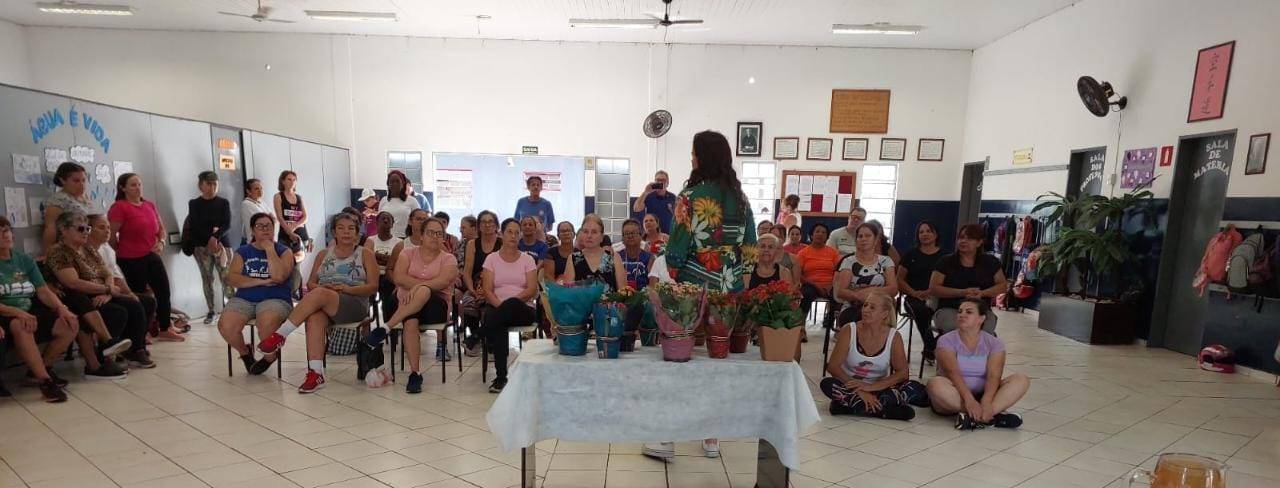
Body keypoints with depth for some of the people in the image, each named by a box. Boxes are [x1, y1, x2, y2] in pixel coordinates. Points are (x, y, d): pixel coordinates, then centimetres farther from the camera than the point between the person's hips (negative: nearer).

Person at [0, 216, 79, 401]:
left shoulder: (25, 260, 12)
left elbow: (43, 290, 6)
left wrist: (61, 308, -12)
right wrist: (18, 312, -29)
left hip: (31, 311, 5)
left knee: (70, 326, -16)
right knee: (20, 326, -38)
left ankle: (40, 368, 6)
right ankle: (44, 380, -32)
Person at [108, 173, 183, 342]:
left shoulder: (150, 205, 9)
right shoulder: (119, 207, -11)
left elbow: (161, 228, 19)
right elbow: (111, 235, -12)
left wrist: (161, 242, 1)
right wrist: (124, 252, 1)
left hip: (152, 256, 6)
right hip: (131, 260, -6)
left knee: (164, 290, 8)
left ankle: (165, 329, 20)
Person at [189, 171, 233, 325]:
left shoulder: (224, 203, 6)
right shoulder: (194, 203, 7)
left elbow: (227, 225, -4)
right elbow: (195, 226, -2)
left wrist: (215, 238, -19)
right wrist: (211, 233, -16)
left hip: (222, 243, -1)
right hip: (201, 246, 1)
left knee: (226, 278, -10)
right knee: (207, 278, 3)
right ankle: (211, 311, 10)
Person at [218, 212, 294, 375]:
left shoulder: (284, 251, 8)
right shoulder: (242, 252, 16)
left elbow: (279, 276, -10)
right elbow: (232, 277, 2)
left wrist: (269, 249, -5)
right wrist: (259, 281, -11)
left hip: (274, 299, -3)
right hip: (244, 299, 3)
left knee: (267, 323, -36)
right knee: (225, 325, -26)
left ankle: (271, 356, -4)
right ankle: (244, 352, 7)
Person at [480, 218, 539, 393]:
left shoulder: (527, 259, 9)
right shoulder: (491, 258, 11)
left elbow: (532, 290, -3)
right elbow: (487, 289, 1)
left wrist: (506, 305, -18)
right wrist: (499, 305, -21)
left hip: (523, 309, -1)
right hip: (496, 306, 1)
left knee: (512, 303, -39)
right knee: (499, 325, -35)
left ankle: (481, 337, -19)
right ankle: (501, 377, -23)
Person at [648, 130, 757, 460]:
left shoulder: (690, 196, -10)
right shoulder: (741, 198, 7)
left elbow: (677, 248, -12)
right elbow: (750, 248, 9)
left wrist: (673, 277, 3)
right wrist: (735, 279, 16)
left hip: (693, 289, -5)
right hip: (730, 292, 5)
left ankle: (667, 439, 13)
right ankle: (711, 437, 23)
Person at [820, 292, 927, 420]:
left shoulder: (894, 337, -5)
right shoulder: (849, 331, -10)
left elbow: (903, 373, -9)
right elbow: (832, 366, -15)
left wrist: (871, 387, -23)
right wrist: (859, 391, -26)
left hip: (879, 389, 1)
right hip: (852, 387, -1)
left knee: (916, 388, -23)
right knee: (827, 384, -32)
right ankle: (883, 410, -30)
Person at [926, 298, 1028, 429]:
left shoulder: (994, 343, 2)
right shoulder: (946, 340, -4)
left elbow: (993, 376, -13)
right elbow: (953, 372, -18)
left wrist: (986, 403, -31)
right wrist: (969, 400, -34)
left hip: (983, 395, 3)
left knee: (1021, 379, -19)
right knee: (936, 384, -35)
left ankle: (971, 416, -35)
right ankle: (993, 416, -32)